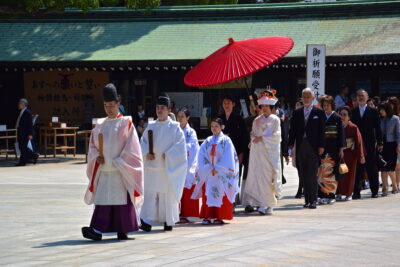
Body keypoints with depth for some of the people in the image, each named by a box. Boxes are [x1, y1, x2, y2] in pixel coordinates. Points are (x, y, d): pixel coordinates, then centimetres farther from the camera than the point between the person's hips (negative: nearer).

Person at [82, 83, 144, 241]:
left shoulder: (126, 123, 0)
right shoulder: (100, 124, 12)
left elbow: (131, 147, -6)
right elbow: (92, 144, 16)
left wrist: (118, 161, -12)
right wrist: (97, 156, -4)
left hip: (121, 170, -3)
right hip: (103, 169, 3)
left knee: (122, 198, -1)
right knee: (102, 199, -4)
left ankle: (123, 230, 9)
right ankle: (97, 231, -9)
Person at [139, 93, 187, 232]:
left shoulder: (174, 127, -1)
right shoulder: (150, 126, 10)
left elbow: (180, 145, -6)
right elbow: (143, 142, 11)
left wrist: (168, 155, -13)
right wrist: (146, 153, -7)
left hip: (168, 168, -3)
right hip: (151, 167, 3)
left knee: (167, 194, 2)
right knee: (149, 194, -5)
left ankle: (169, 222, 15)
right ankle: (147, 222, -9)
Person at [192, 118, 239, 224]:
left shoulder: (226, 141, 1)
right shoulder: (207, 141, 11)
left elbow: (227, 157, -7)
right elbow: (202, 156, 4)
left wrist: (218, 169, -13)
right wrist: (209, 168, -8)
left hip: (222, 173, -3)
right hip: (208, 173, 3)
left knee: (221, 194, -5)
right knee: (208, 193, -2)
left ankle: (219, 217, -2)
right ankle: (207, 216, -1)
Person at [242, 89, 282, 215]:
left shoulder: (275, 120, 2)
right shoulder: (257, 120, 15)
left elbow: (276, 136, -5)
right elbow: (253, 133, 17)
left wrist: (262, 138, -10)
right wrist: (254, 138, -4)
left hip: (270, 152, -4)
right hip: (257, 152, 4)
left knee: (268, 176, -9)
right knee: (257, 175, -3)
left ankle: (269, 205, -7)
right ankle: (262, 203, -1)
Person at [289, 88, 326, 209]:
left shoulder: (319, 113, 4)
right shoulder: (297, 113, 13)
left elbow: (321, 130, 0)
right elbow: (293, 130, 11)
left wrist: (321, 146, -7)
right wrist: (291, 144, 2)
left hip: (313, 148, -3)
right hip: (301, 148, 3)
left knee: (312, 175, -7)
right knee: (304, 175, 4)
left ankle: (313, 200, -5)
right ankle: (307, 200, 9)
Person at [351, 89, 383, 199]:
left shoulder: (373, 111, 4)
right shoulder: (353, 112, 9)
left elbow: (377, 128, 3)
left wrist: (379, 143, -2)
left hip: (370, 145, -1)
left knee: (372, 169, 5)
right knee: (357, 168, -2)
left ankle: (374, 191, 14)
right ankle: (356, 192, 0)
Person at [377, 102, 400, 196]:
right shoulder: (379, 119, 3)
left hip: (391, 145, -2)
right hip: (382, 145, 2)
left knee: (390, 168, -5)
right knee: (383, 168, -2)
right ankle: (384, 188, 2)